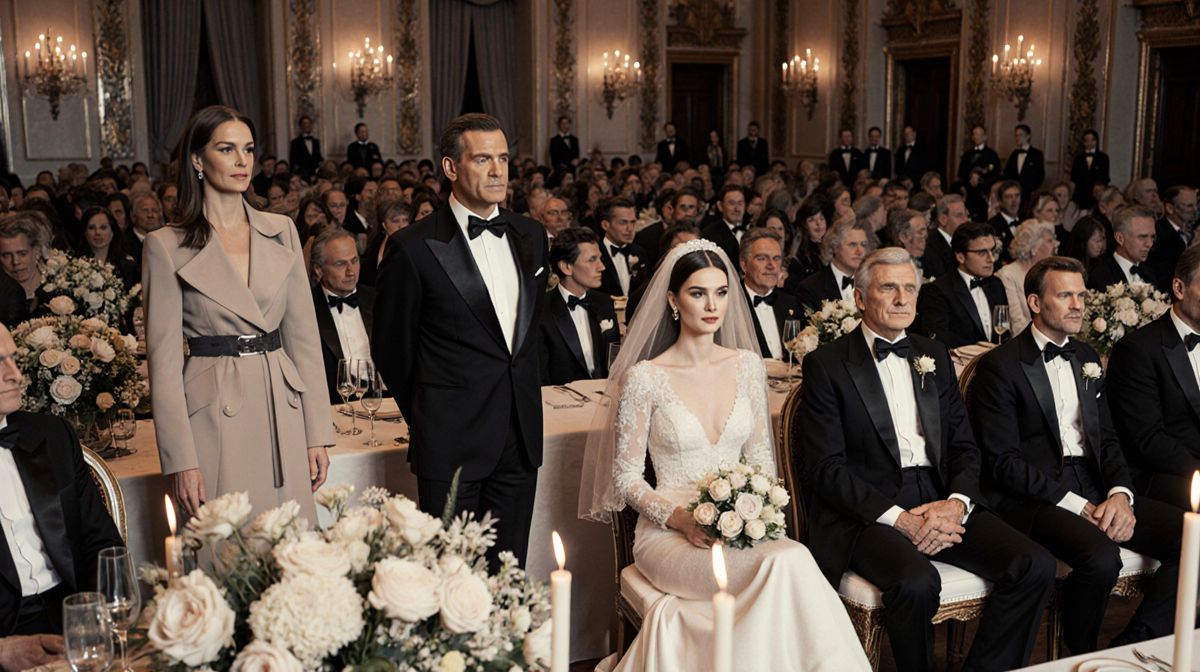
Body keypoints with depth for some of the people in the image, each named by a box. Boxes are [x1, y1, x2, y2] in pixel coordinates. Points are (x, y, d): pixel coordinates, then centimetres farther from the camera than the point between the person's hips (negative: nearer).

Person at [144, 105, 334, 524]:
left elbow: (304, 336, 9)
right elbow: (164, 359, -4)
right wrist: (181, 460, -9)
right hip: (214, 418, -3)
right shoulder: (167, 246, -2)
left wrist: (317, 433, 4)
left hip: (283, 411, 3)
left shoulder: (281, 232, 8)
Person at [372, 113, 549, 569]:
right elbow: (389, 346, 0)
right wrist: (429, 420, 7)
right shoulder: (414, 248, -10)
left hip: (521, 436, 5)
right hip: (451, 445, -5)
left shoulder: (530, 236, 8)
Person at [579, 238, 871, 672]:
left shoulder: (747, 365, 8)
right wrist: (682, 519, -18)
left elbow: (760, 457, 13)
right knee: (787, 563, -30)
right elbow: (627, 479, -3)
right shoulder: (644, 378, -6)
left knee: (790, 562, -31)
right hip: (668, 534, -4)